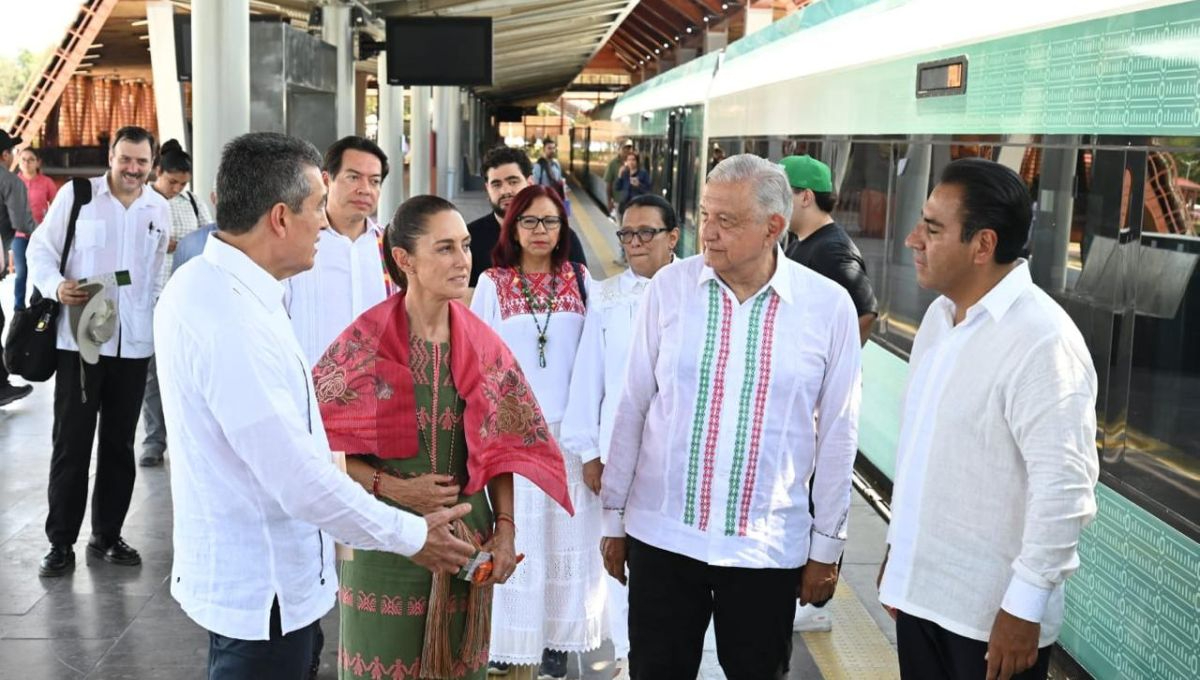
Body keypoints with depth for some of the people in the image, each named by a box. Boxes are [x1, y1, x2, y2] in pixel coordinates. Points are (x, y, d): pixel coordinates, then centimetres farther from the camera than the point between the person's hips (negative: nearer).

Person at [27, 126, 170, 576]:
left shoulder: (159, 209, 8)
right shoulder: (76, 194, -2)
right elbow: (41, 248, -1)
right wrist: (55, 286, -19)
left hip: (134, 341, 3)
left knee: (119, 443, 10)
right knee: (71, 442, 1)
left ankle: (106, 535, 23)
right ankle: (61, 541, 12)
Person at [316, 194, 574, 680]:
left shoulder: (483, 346, 0)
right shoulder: (363, 343, -10)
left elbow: (501, 447, 6)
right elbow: (319, 443, -7)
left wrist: (505, 528, -2)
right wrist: (391, 487, -16)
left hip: (466, 541, 3)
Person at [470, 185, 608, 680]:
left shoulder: (581, 281, 3)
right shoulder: (493, 284, 0)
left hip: (567, 429, 2)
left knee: (566, 534, 7)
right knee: (515, 536, 2)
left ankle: (557, 639, 20)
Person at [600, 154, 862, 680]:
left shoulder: (829, 305, -7)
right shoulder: (669, 286, -5)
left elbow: (837, 433, 0)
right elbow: (633, 407, 1)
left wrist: (827, 544, 4)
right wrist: (613, 515, 5)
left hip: (770, 547, 0)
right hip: (662, 535, 1)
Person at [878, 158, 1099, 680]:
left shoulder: (1041, 339, -19)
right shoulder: (940, 314, 7)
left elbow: (1064, 486, -22)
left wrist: (1025, 607, -20)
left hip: (991, 616, -7)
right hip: (921, 591, 7)